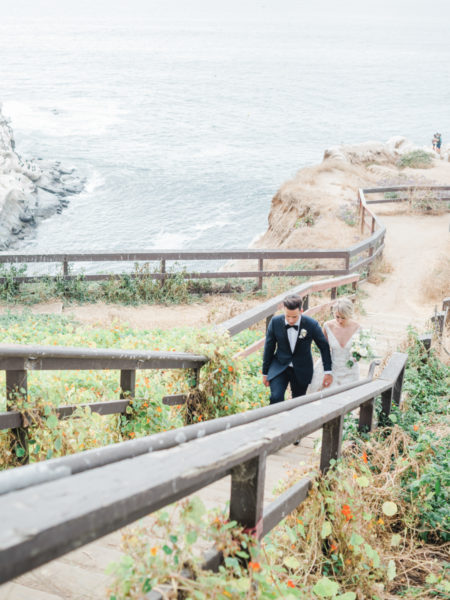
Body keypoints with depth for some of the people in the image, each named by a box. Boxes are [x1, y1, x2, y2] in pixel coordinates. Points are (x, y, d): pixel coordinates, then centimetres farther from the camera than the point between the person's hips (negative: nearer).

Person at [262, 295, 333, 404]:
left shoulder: (311, 324, -16)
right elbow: (269, 348, -2)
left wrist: (328, 371, -2)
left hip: (301, 370, 0)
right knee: (276, 398, -20)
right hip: (279, 367, 0)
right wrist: (265, 373, 4)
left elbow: (324, 346, -2)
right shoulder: (275, 322, -13)